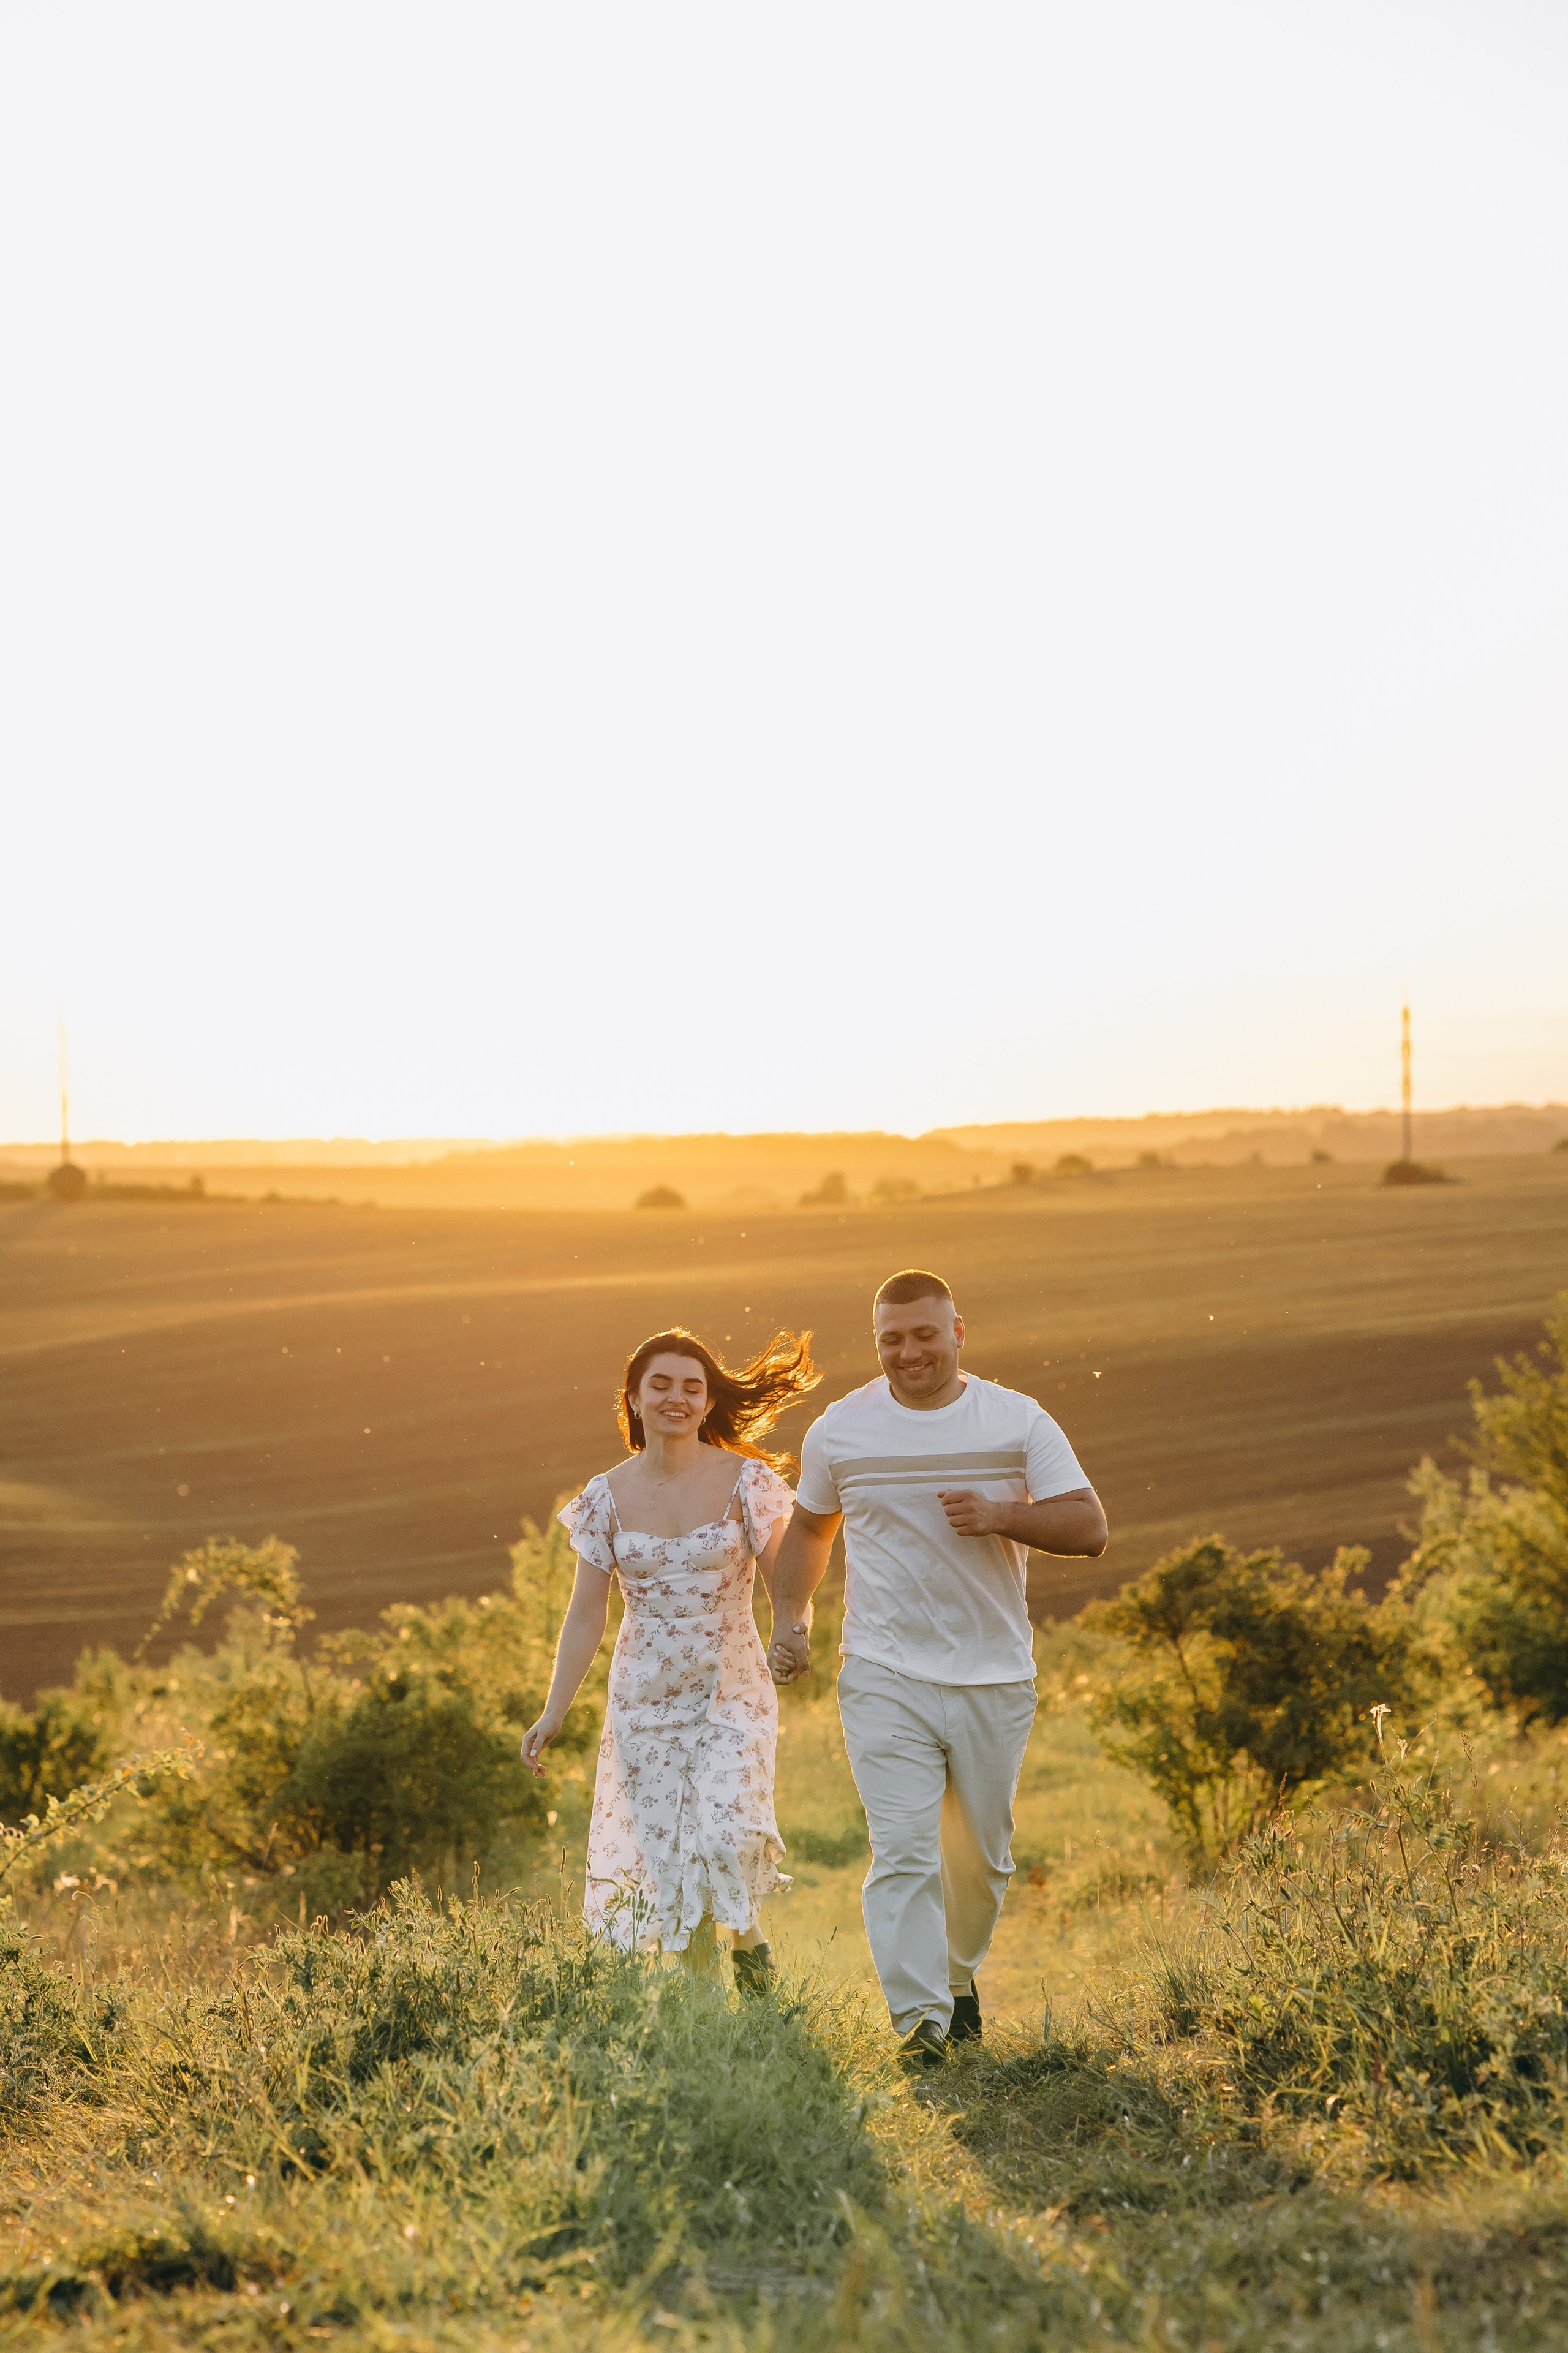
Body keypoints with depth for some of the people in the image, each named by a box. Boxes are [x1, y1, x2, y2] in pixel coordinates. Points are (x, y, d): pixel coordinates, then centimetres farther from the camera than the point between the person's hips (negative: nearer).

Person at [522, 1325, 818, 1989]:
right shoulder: (607, 1498, 1)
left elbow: (784, 1586, -4)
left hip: (731, 1692, -2)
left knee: (727, 1837, -18)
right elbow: (586, 1615, 4)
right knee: (665, 1854, -1)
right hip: (644, 1702, 2)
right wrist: (554, 1712, -2)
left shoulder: (746, 1482, -4)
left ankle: (747, 1938, 13)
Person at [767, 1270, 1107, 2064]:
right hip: (886, 1677, -1)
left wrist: (1002, 1515, -20)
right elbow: (810, 1527, 19)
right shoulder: (841, 1428, 2)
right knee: (903, 1850, -13)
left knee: (981, 1854, 14)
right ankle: (919, 2020, -13)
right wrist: (790, 1619, 6)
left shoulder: (1018, 1421, 0)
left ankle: (959, 1977, 37)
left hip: (995, 1677, 1)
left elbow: (1089, 1528, -4)